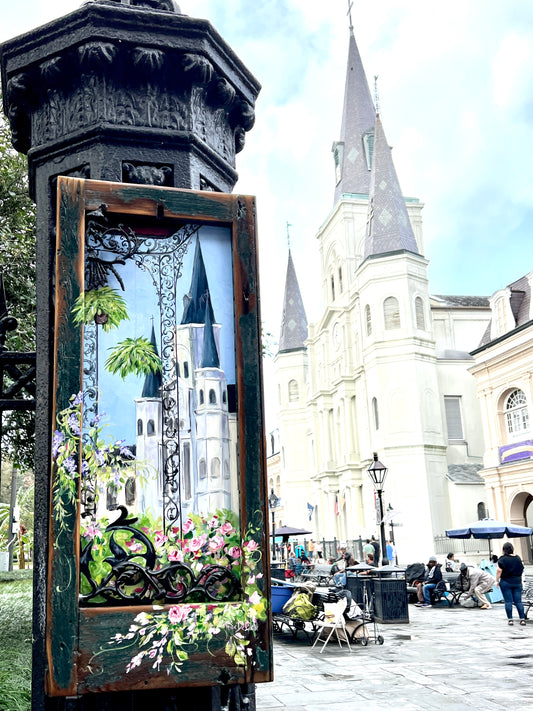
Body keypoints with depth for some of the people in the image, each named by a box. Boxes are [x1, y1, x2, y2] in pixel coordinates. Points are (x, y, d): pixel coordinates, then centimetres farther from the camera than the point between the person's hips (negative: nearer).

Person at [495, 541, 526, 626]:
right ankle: (522, 619, 3)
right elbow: (522, 569, 16)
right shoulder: (518, 558, 6)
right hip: (517, 582, 4)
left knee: (508, 601, 0)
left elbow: (499, 570, -13)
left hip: (506, 582, -4)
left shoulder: (503, 559, -10)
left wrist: (497, 581, -4)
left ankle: (510, 619, 0)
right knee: (518, 601, 6)